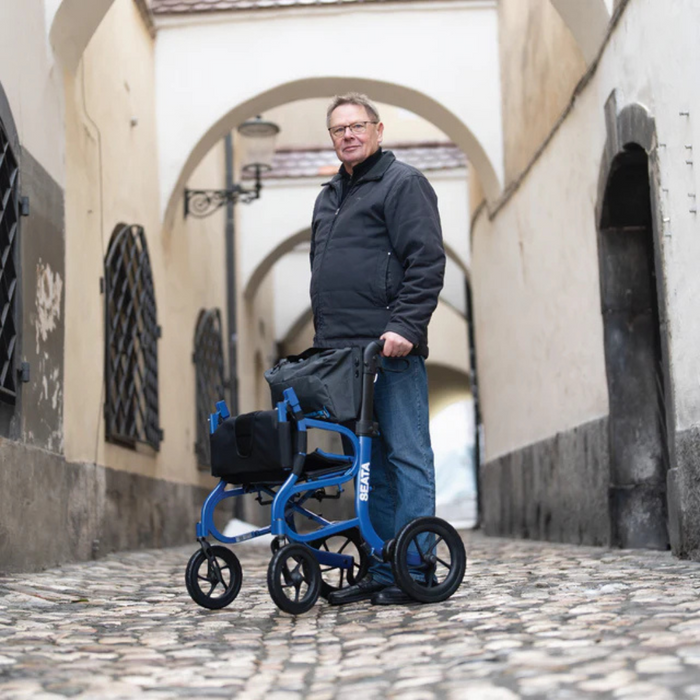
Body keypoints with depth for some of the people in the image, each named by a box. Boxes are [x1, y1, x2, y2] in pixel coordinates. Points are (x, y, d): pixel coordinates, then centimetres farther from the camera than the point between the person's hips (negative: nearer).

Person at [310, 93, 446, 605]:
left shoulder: (403, 184, 0)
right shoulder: (329, 198, 24)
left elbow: (427, 262, -10)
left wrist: (404, 325, -19)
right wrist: (323, 340, 19)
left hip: (391, 350, -8)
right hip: (343, 352, 8)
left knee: (406, 456, -5)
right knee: (370, 461, 9)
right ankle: (381, 572, 14)